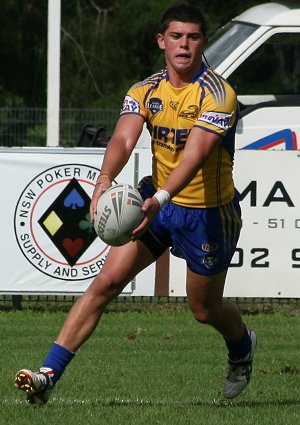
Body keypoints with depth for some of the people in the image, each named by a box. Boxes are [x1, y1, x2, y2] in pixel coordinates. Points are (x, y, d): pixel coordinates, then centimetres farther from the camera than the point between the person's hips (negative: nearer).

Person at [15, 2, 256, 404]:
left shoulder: (218, 95, -20)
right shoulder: (145, 91, -4)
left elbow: (196, 153, -34)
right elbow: (123, 139, -20)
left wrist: (161, 199, -50)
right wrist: (104, 180, -42)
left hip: (208, 213, -4)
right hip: (155, 200, 4)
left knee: (205, 309, 12)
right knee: (107, 280, -13)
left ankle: (242, 347, 49)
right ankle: (49, 374, -18)